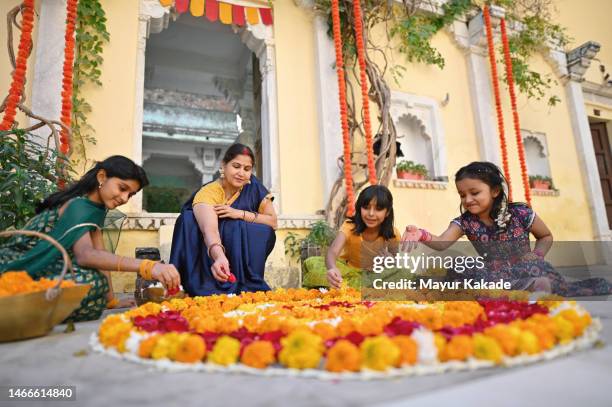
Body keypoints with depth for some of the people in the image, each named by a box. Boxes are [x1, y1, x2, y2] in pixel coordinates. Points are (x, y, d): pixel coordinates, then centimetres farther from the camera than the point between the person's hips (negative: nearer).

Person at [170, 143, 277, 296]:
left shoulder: (253, 187, -11)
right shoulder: (207, 193, -23)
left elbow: (273, 222, -10)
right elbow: (210, 230, -42)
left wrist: (240, 214, -23)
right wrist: (220, 257, -63)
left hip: (241, 256, 2)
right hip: (212, 257, -2)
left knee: (264, 232, -25)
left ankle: (245, 286, -17)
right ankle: (211, 290, -24)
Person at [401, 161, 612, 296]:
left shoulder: (520, 213, -8)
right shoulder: (464, 222, -7)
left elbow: (546, 236, 11)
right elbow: (441, 243, -25)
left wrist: (536, 256, -10)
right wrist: (422, 235, -47)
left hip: (528, 271, -4)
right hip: (494, 276, 4)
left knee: (542, 285, -38)